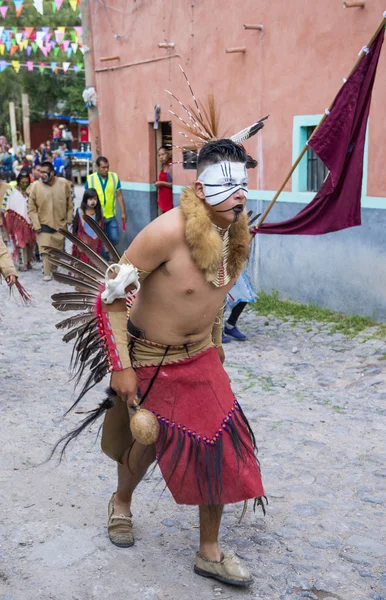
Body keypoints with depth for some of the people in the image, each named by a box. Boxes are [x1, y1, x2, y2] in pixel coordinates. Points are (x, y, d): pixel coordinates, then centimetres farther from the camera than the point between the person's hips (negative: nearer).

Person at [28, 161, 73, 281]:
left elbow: (69, 204, 2)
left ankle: (56, 270, 32)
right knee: (45, 248, -10)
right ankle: (47, 273, -4)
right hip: (44, 224, -2)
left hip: (60, 223, 2)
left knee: (59, 249, 13)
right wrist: (36, 225, -12)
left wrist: (69, 219, 1)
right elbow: (31, 208, -8)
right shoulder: (36, 186, -12)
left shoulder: (63, 183, -8)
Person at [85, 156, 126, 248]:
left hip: (111, 216, 2)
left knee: (114, 239, 5)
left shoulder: (115, 177, -3)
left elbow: (119, 196, 3)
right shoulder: (90, 179, -7)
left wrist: (123, 212, 3)